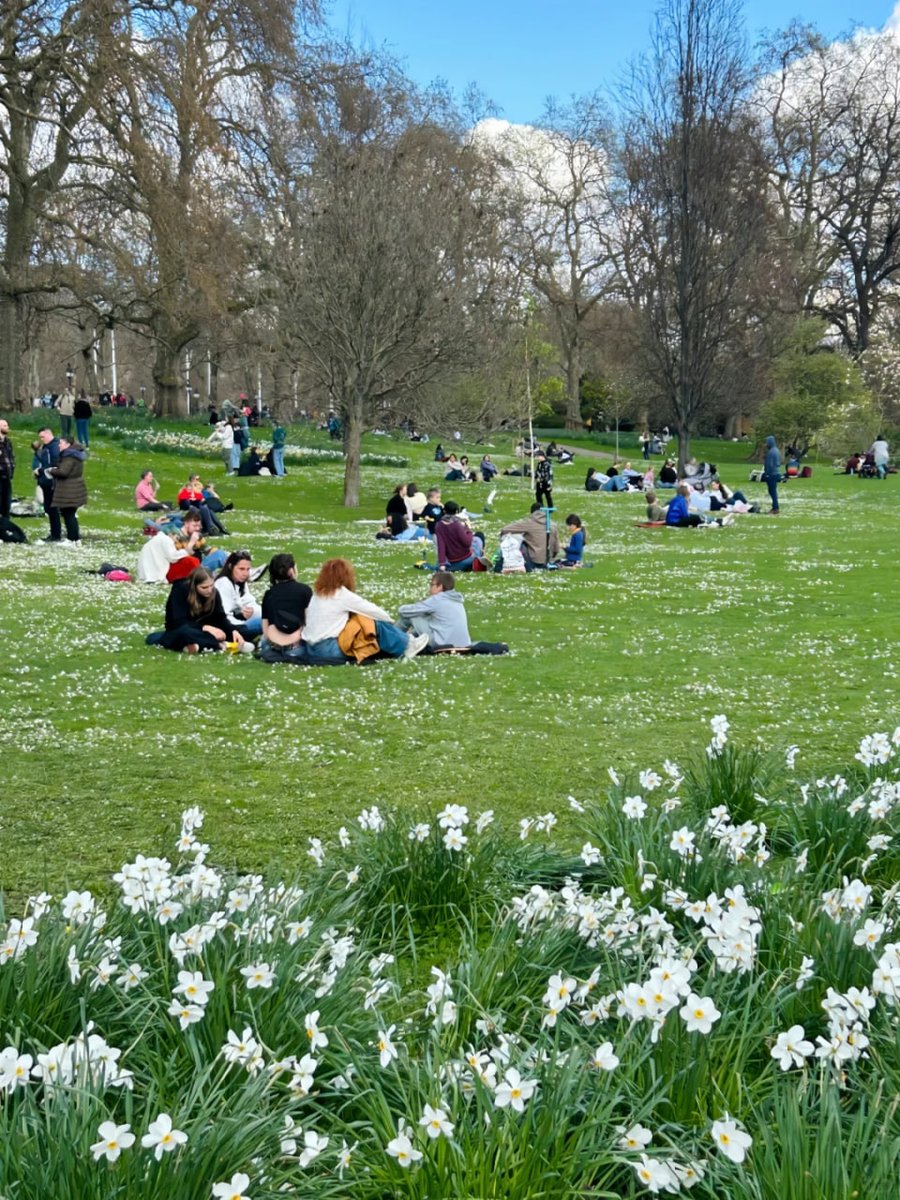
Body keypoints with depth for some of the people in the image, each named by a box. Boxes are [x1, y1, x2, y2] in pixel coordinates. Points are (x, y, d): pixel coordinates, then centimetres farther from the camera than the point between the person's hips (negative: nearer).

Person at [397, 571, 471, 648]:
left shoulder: (437, 599, -8)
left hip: (442, 644, -8)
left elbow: (404, 610, -2)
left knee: (408, 614, 3)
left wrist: (402, 608, 19)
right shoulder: (457, 599, 12)